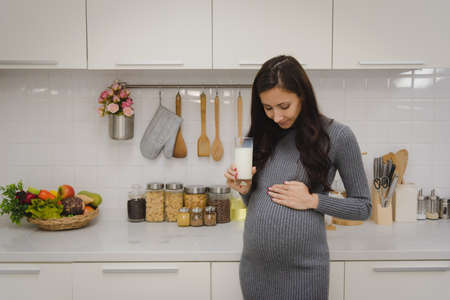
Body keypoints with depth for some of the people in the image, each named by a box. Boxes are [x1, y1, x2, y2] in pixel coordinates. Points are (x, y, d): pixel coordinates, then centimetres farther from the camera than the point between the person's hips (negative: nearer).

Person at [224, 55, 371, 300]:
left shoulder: (337, 136, -8)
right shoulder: (260, 134, 4)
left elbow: (363, 206, -2)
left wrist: (313, 201, -14)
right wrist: (244, 189, -7)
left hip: (303, 270, -4)